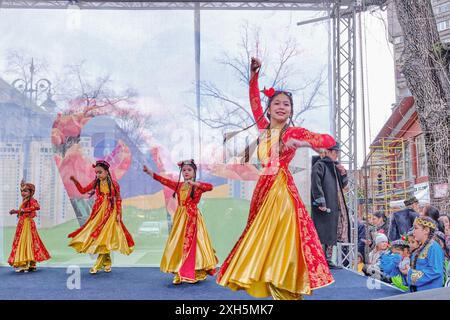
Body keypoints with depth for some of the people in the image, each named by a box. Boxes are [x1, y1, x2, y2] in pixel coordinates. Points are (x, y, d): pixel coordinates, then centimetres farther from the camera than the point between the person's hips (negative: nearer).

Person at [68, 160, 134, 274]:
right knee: (97, 237, 2)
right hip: (98, 213, 4)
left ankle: (98, 265, -6)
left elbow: (118, 200, -1)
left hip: (110, 213, -4)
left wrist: (119, 214, -5)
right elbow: (82, 190, 10)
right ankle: (107, 262, 16)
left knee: (105, 237, -9)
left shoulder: (114, 184, -5)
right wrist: (75, 181, -5)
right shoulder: (95, 183, 4)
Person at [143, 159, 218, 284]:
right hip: (180, 218, 5)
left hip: (193, 218, -5)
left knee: (192, 244, -5)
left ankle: (196, 273, 4)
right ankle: (180, 273, 12)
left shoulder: (198, 186, -4)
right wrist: (150, 172, 6)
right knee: (179, 245, 5)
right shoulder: (178, 185, 10)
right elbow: (164, 180, 9)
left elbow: (210, 186, -22)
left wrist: (194, 183, -28)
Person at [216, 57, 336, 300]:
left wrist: (301, 143, -22)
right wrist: (253, 75, 19)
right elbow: (254, 103, 25)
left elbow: (330, 140, -8)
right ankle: (271, 287, 10)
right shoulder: (264, 129, 15)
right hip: (263, 188, 6)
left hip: (282, 189, -6)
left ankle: (286, 292, -6)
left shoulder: (294, 132, 1)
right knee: (262, 239, 4)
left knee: (280, 240, -11)